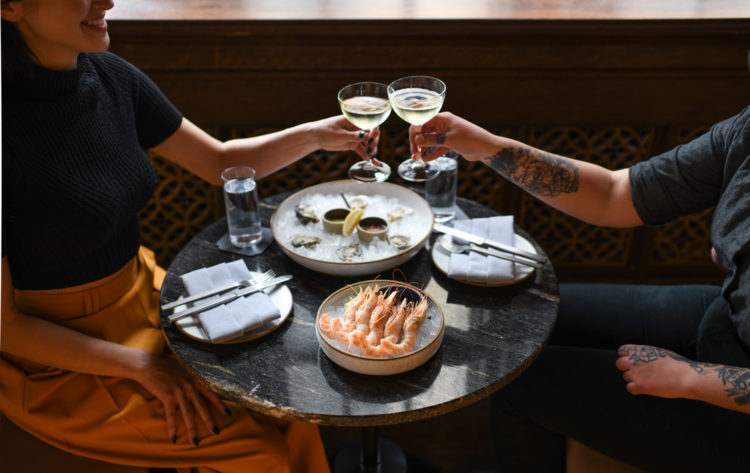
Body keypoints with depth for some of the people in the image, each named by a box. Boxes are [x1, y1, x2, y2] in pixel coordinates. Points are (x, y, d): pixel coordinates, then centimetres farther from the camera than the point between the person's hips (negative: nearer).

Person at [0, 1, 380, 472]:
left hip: (140, 291, 6)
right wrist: (143, 367, -18)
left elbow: (220, 161, 6)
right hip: (63, 360, -6)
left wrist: (313, 135, -9)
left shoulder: (109, 75, -5)